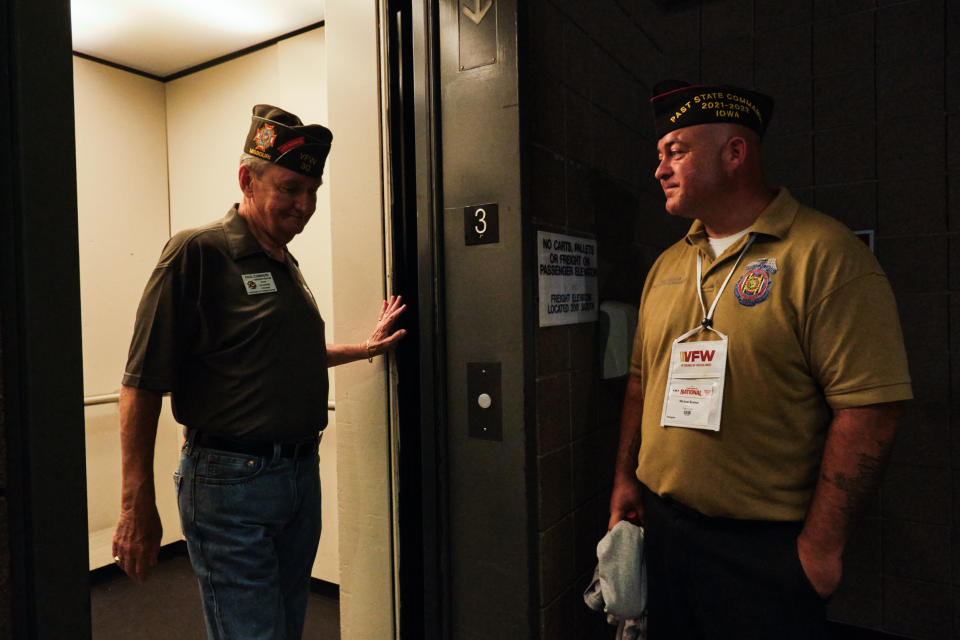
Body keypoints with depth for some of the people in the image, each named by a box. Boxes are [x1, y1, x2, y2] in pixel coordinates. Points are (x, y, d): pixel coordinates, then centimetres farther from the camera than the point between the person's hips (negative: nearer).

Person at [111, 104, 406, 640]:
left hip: (302, 474, 8)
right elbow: (142, 385, -14)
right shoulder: (197, 252, -12)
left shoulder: (287, 264, 11)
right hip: (231, 482, -7)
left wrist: (365, 349, 18)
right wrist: (137, 507, -15)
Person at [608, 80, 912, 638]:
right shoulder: (666, 266, 7)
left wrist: (821, 546, -16)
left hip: (766, 550, -6)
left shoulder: (825, 254, -13)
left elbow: (870, 408, -18)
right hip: (661, 525, 6)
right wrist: (627, 478, 8)